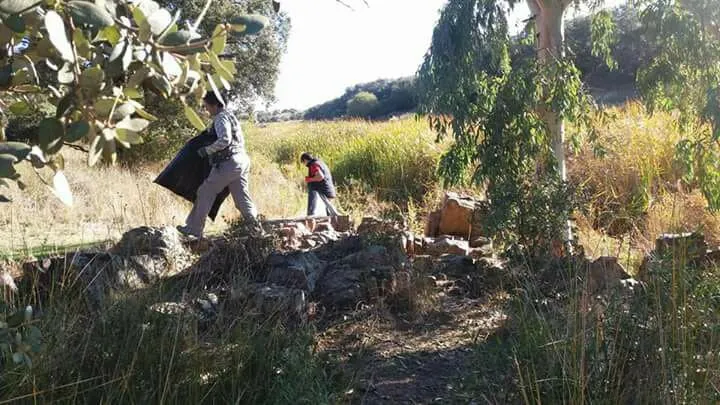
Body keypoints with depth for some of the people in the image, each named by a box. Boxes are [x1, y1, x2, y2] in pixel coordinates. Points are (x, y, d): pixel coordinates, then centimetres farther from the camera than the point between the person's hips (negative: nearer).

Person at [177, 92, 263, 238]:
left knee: (205, 193, 1)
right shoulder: (230, 116, 20)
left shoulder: (221, 118, -9)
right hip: (241, 160, 9)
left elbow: (225, 139, -24)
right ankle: (257, 229, 7)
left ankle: (194, 229, 6)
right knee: (242, 198, 10)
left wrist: (207, 150, -15)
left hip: (228, 163, -9)